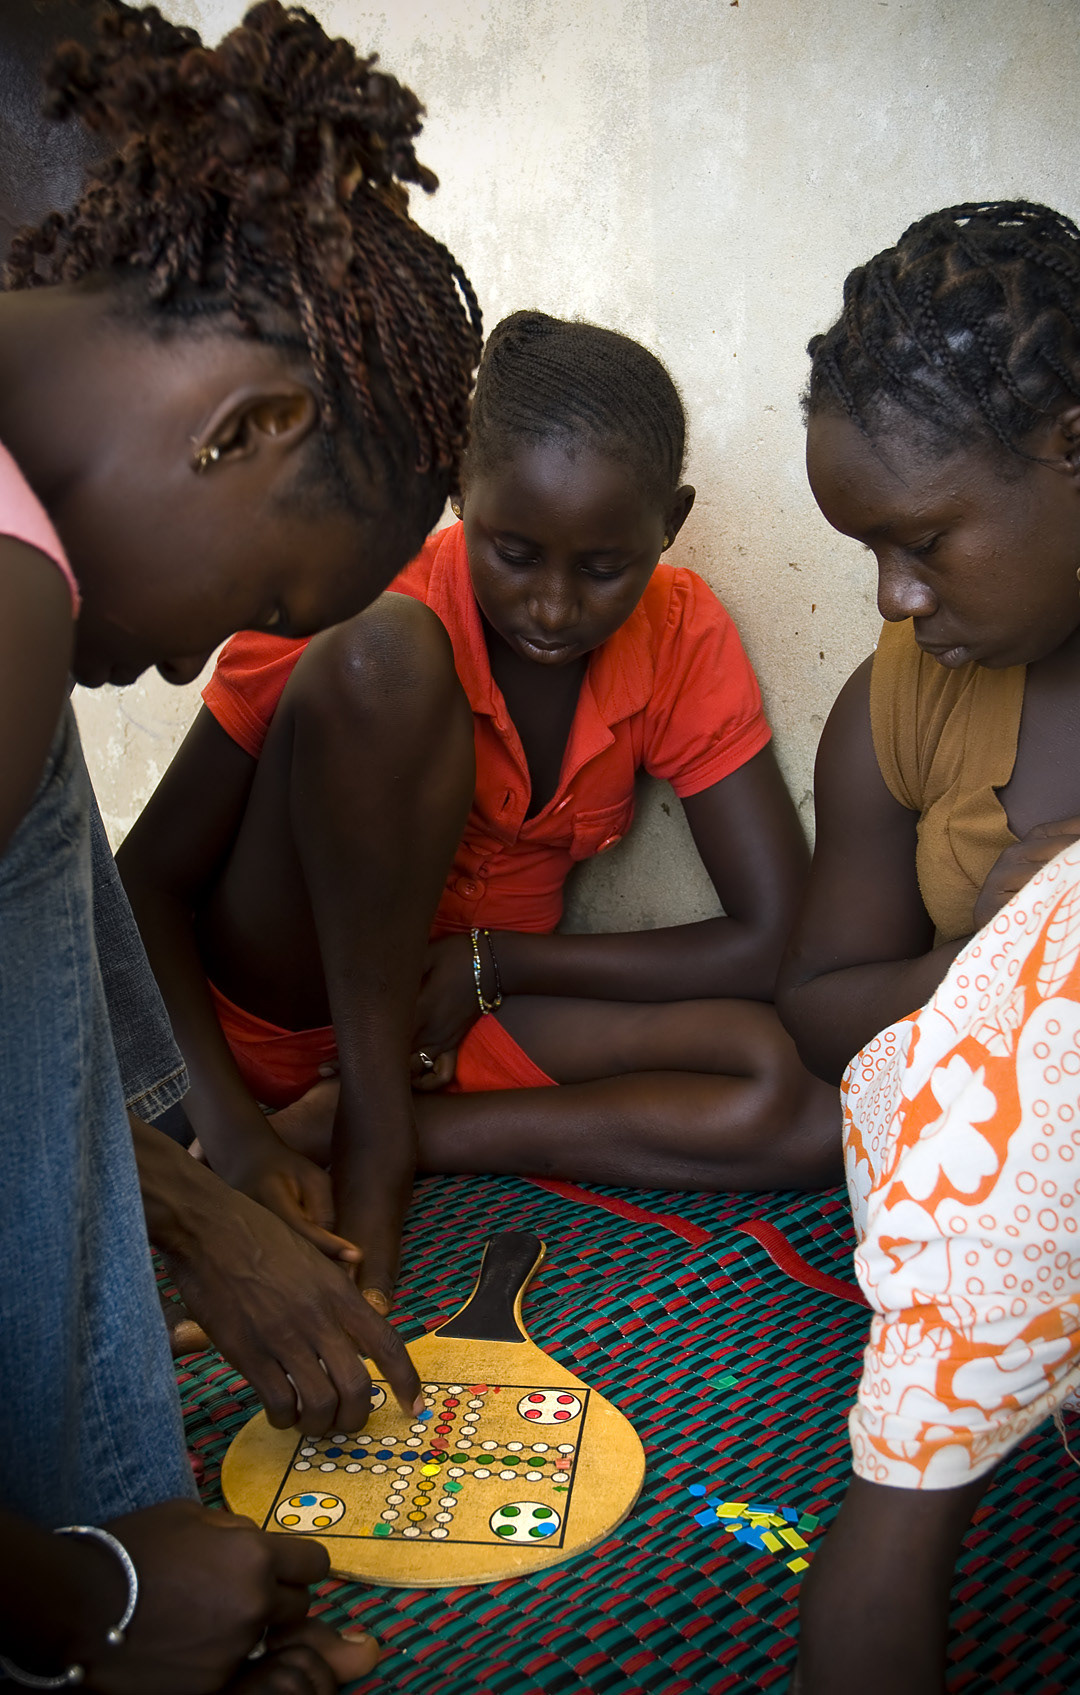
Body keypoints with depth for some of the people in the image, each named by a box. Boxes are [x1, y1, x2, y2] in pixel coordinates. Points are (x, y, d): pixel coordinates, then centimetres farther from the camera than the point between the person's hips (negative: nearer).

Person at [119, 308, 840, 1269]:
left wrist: (488, 962, -17)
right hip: (279, 1004, -3)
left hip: (460, 1020, 4)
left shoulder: (683, 641, -8)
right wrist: (234, 1139, -29)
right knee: (387, 654, -30)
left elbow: (773, 940, -10)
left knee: (800, 1114, -24)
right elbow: (145, 881, -16)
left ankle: (339, 1134, -19)